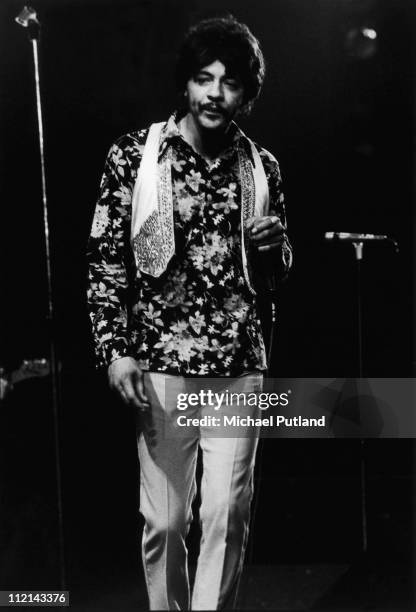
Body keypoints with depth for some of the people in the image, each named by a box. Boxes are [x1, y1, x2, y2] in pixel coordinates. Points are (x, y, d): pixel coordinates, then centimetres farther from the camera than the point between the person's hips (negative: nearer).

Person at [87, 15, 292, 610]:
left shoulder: (260, 166, 7)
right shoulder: (134, 155, -2)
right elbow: (106, 259, 0)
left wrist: (273, 246, -5)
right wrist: (114, 349, -8)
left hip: (239, 363, 2)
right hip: (160, 361, -2)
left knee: (228, 515, 3)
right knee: (165, 519, 7)